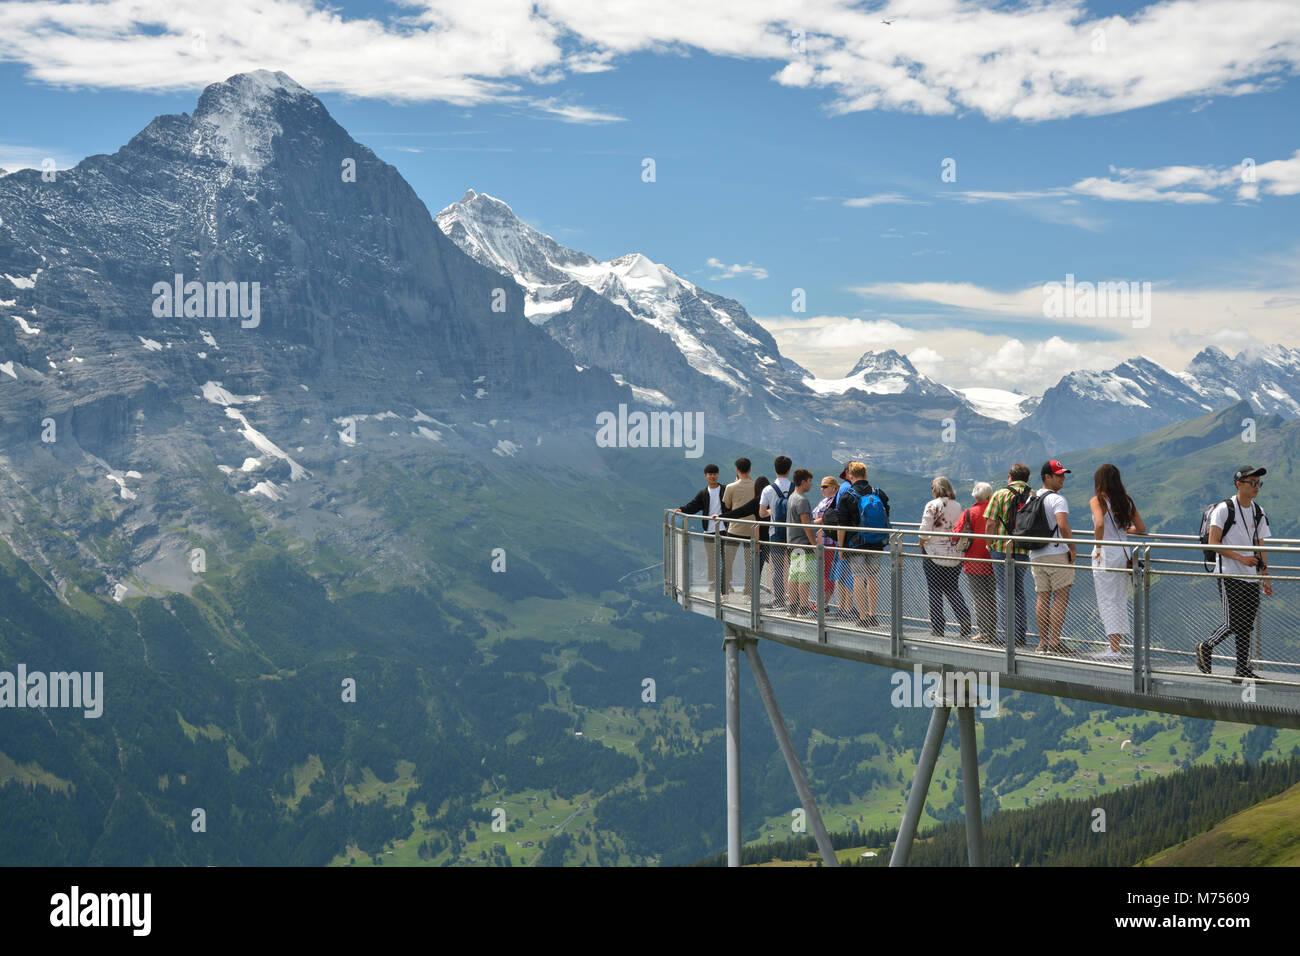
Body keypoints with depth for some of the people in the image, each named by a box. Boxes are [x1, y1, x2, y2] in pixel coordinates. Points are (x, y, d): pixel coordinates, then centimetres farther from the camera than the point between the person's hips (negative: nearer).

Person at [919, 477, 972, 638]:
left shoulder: (932, 505, -9)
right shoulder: (957, 506, 6)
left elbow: (924, 531, -12)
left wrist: (922, 546, 4)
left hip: (935, 554, -5)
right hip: (955, 555, 5)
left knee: (935, 591, 3)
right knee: (952, 588, 15)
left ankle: (938, 628, 5)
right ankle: (965, 619, -3)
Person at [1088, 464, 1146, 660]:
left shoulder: (1098, 501, -9)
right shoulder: (1127, 501, 9)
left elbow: (1099, 524, -26)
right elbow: (1141, 528, 9)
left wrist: (1098, 547, -14)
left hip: (1106, 555, -6)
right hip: (1125, 553, 6)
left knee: (1107, 602, -2)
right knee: (1121, 601, 14)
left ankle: (1114, 649, -7)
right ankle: (1117, 646, 18)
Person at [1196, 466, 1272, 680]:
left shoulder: (1259, 513, 12)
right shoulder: (1223, 509, -7)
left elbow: (1260, 548, 16)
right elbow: (1213, 542, -12)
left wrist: (1265, 577, 10)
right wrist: (1240, 557, -19)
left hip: (1251, 578, 6)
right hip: (1229, 575, -6)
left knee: (1246, 624, 6)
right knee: (1233, 622, -9)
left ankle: (1243, 668, 11)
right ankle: (1206, 648, 13)